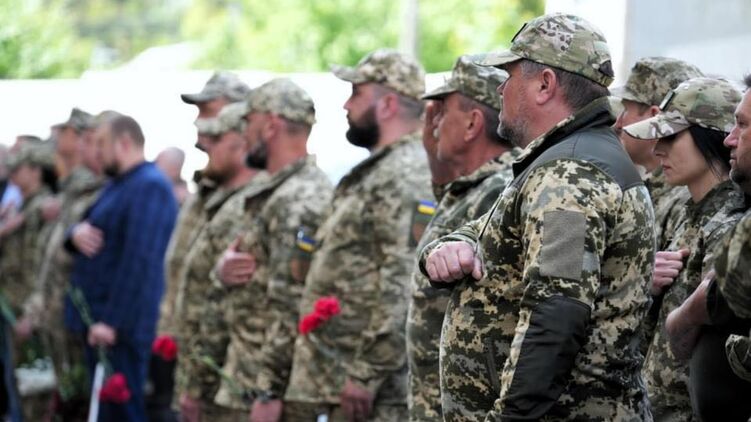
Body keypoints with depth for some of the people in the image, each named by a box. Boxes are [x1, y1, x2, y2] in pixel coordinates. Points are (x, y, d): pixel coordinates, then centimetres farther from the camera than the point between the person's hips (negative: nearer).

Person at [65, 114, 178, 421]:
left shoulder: (150, 187, -14)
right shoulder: (117, 185, 18)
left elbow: (140, 262, -22)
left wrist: (113, 322, -25)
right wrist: (76, 233, -5)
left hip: (119, 327, -10)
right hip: (98, 321, 10)